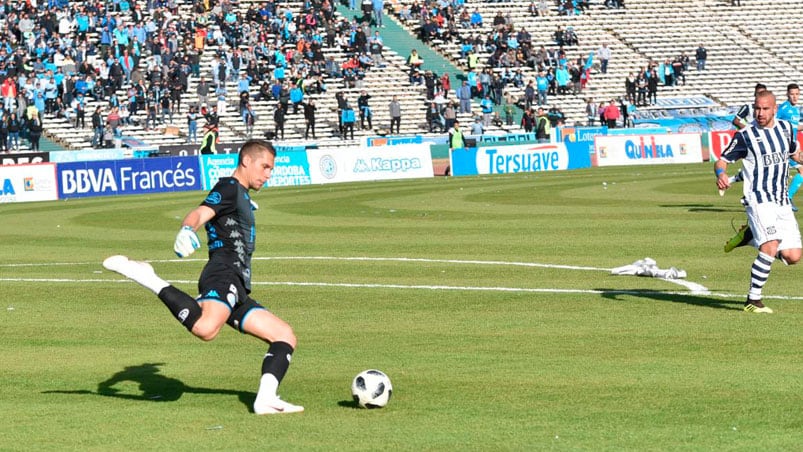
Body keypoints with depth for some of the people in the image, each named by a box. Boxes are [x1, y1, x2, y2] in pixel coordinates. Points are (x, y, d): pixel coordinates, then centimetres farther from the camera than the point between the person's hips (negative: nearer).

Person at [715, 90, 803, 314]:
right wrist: (721, 174, -23)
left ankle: (755, 238, 25)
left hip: (782, 201, 6)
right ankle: (753, 300, -14)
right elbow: (722, 161, -4)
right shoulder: (745, 135, -5)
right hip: (759, 199, -6)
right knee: (771, 248, -25)